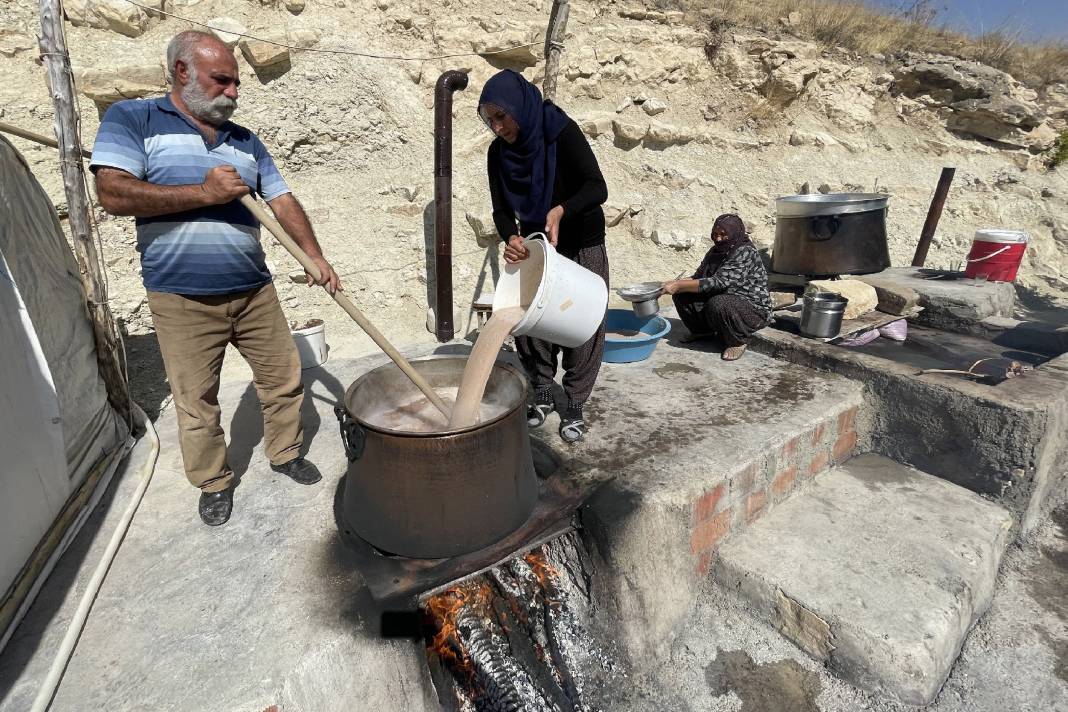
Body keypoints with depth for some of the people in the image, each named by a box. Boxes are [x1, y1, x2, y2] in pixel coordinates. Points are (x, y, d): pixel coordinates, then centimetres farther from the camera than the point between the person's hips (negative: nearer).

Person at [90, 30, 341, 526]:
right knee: (197, 403, 6)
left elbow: (283, 203, 8)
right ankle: (214, 482, 27)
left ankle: (285, 453, 31)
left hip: (255, 292, 4)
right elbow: (113, 193, -12)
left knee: (284, 378, 10)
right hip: (181, 299, -3)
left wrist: (315, 258, -7)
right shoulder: (133, 120, 0)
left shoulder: (245, 142, 13)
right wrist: (204, 193, -16)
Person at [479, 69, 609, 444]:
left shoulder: (561, 132, -21)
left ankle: (574, 406, 13)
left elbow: (597, 188, -28)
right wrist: (511, 238, -28)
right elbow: (502, 209, -6)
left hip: (582, 246, -4)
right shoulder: (499, 152, -6)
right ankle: (541, 395, 23)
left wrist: (561, 210, -48)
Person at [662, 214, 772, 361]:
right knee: (681, 295, -7)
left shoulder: (745, 253, -21)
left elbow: (718, 282, -31)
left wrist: (678, 286, -33)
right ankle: (703, 330, 14)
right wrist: (675, 284, -16)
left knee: (717, 304, -38)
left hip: (754, 309, -7)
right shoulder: (716, 251, 6)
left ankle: (738, 341, -11)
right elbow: (697, 277, 4)